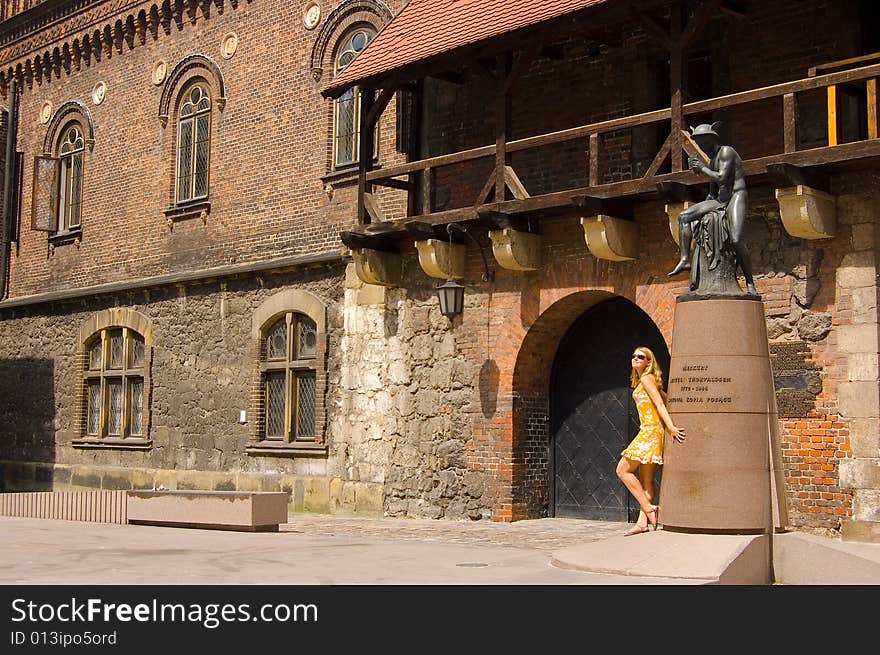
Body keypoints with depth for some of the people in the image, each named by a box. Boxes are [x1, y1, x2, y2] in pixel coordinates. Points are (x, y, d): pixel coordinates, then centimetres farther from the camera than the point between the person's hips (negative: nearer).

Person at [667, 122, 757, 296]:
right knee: (684, 217, -4)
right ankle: (685, 260, -13)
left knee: (735, 240, -26)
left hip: (736, 196, -9)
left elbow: (721, 178, -18)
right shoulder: (712, 161, 22)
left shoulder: (726, 152, -4)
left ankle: (750, 283, -17)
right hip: (720, 200, 9)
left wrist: (702, 169, -5)